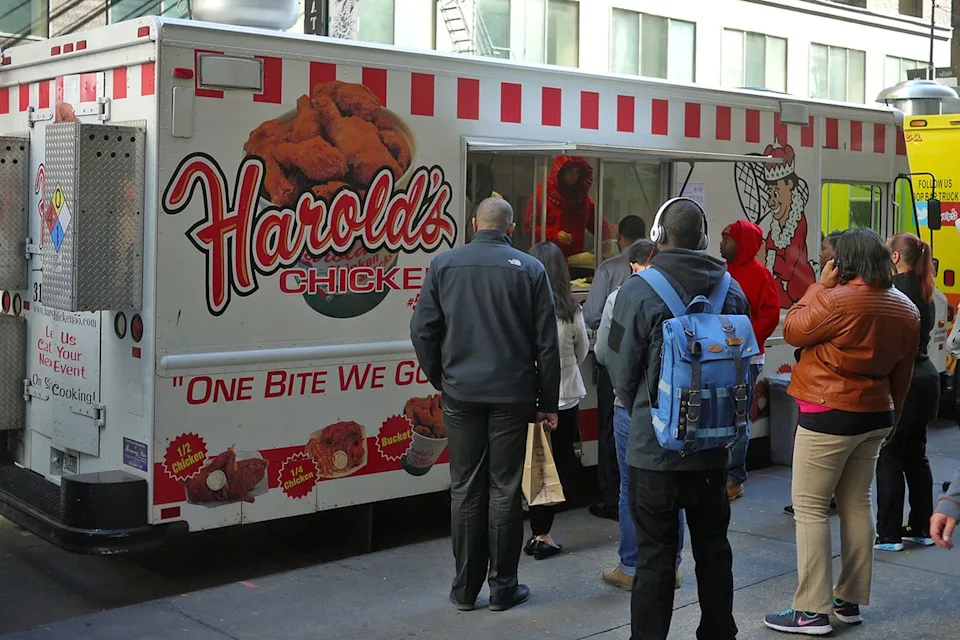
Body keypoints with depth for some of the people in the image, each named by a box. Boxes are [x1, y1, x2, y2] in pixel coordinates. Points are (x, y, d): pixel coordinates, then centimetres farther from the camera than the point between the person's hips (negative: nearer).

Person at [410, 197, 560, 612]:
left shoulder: (444, 264, 1)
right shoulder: (529, 269, -1)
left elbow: (422, 331, -1)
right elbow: (547, 342, -2)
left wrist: (441, 379, 12)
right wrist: (548, 402, 5)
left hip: (461, 395, 1)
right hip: (511, 395, -1)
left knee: (466, 490, 8)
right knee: (504, 490, 6)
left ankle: (465, 588, 15)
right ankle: (503, 587, 14)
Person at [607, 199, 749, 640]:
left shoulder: (638, 291, -14)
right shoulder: (732, 291, 0)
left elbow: (621, 371, -8)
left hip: (655, 446, -4)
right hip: (713, 445, 5)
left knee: (655, 554, 3)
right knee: (713, 547, 17)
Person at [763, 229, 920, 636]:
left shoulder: (837, 300, -19)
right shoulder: (907, 310, 6)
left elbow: (792, 331, -7)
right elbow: (902, 375, 13)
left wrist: (821, 285, -3)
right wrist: (891, 416, 23)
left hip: (829, 415, -8)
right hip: (875, 415, 8)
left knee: (810, 508, -2)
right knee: (857, 505, 13)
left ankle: (812, 611, -2)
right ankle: (850, 601, 20)